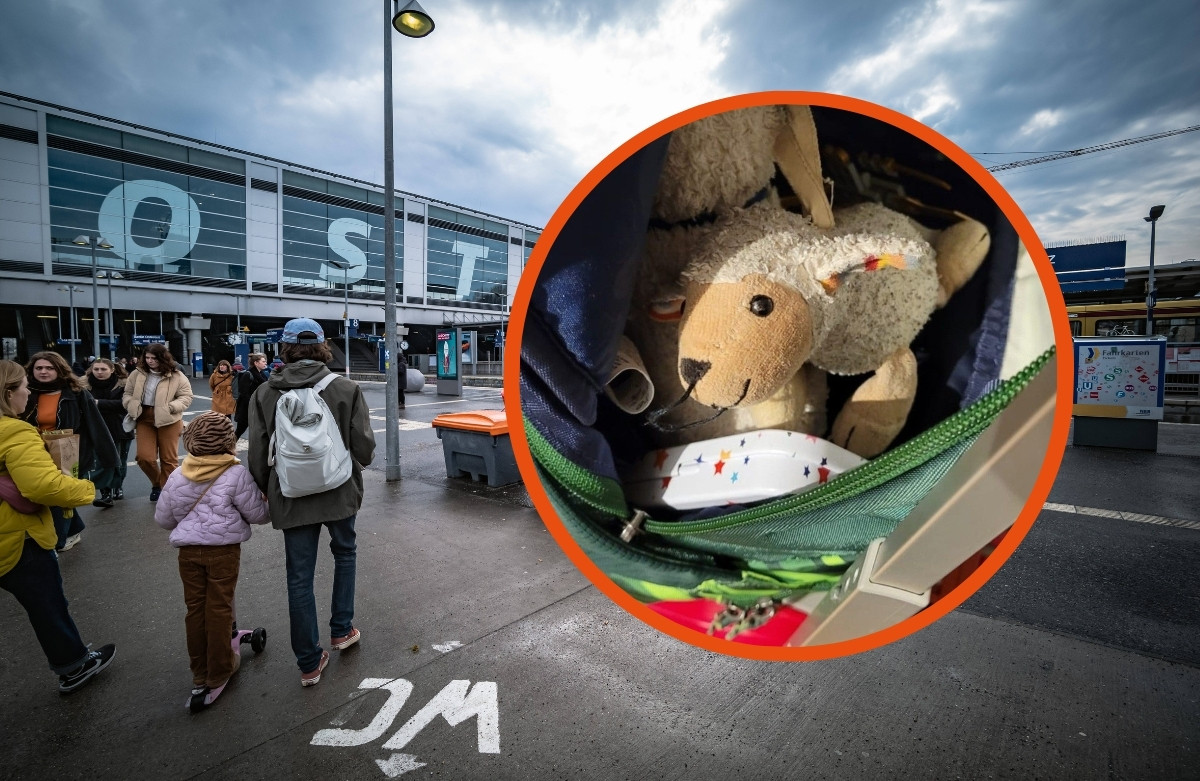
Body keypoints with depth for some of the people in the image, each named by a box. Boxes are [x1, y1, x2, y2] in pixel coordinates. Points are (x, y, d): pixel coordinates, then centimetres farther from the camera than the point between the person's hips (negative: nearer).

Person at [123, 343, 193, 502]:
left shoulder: (176, 376, -5)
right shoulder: (137, 374, 5)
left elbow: (186, 396, -3)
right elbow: (128, 394, 14)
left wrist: (171, 407, -18)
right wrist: (132, 407, -6)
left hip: (168, 420, -3)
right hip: (144, 419, 3)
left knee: (169, 459, 4)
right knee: (144, 457, -5)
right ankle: (156, 483, 24)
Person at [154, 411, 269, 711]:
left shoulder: (178, 476, 0)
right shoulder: (236, 474, -15)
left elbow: (163, 518, 9)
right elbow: (257, 514, -11)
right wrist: (266, 501, 11)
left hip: (188, 551, 4)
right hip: (224, 551, -4)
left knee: (195, 609, 15)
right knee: (219, 610, 8)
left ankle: (200, 675, 27)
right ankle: (219, 673, 22)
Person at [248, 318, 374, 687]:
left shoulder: (265, 394, -6)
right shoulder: (346, 388, -10)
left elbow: (258, 454, -2)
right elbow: (365, 446, -8)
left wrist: (268, 491, 16)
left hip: (292, 499, 1)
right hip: (340, 492, 0)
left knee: (299, 578, 11)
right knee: (344, 554, 25)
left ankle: (309, 663, 22)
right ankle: (341, 630, 34)